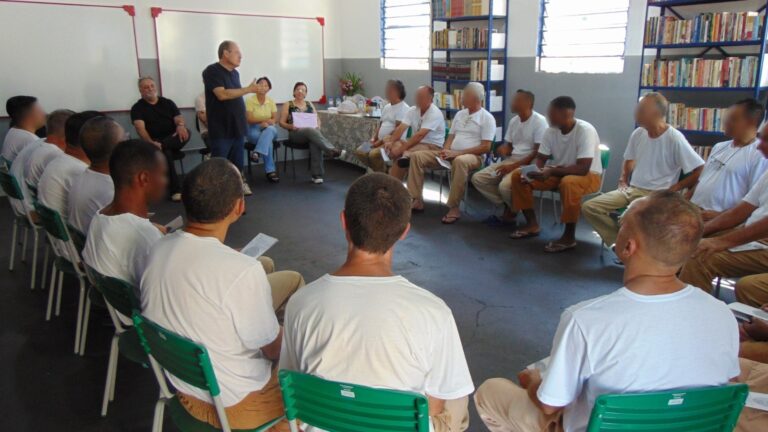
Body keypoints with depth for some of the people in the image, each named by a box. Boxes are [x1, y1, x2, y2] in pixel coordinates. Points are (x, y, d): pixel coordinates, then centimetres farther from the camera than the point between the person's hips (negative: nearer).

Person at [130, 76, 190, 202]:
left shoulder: (168, 102, 15)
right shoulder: (137, 108, 5)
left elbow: (179, 118, 2)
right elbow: (140, 128, -10)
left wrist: (180, 125, -25)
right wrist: (151, 143, -31)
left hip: (173, 141, 3)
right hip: (154, 142, -3)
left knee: (185, 133, -29)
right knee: (165, 153, -37)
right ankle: (175, 190, -36)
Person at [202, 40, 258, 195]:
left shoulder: (235, 73, 14)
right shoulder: (212, 71, -11)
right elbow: (222, 95, -23)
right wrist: (248, 89, -19)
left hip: (237, 127, 7)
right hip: (221, 129, -7)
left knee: (237, 162, 13)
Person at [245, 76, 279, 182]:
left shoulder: (271, 101, 5)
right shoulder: (250, 100, -5)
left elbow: (275, 119, 2)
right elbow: (249, 119, -11)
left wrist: (266, 123, -20)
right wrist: (265, 119, -20)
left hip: (269, 129, 3)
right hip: (254, 130, -3)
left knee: (269, 130, -37)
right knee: (268, 141, -35)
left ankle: (257, 153, -48)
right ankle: (270, 170, -36)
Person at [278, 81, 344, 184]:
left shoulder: (309, 104, 21)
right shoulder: (288, 105, 11)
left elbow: (318, 120, 18)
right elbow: (282, 123, 5)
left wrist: (317, 125, -6)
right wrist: (291, 126, -16)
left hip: (311, 132, 3)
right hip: (296, 133, -2)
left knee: (315, 142, -36)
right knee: (311, 131, -38)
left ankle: (317, 175, -38)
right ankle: (332, 151, -51)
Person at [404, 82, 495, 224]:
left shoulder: (487, 118, -3)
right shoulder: (459, 114, 18)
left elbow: (485, 147, -12)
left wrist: (457, 153, -18)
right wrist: (445, 151, -6)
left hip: (472, 156, -7)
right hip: (452, 154, 7)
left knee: (460, 161, -44)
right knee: (416, 156, -8)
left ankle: (454, 208, -33)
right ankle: (417, 200, -11)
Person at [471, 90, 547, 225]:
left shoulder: (539, 121, -11)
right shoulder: (513, 121, 12)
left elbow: (538, 153, -16)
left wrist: (514, 166, -21)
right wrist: (503, 150, -6)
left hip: (528, 163, -8)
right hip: (511, 160, 8)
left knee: (505, 186, -33)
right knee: (478, 178, -6)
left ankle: (514, 210, -1)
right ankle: (507, 206, 0)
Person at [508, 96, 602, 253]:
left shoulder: (585, 131, -25)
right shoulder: (551, 131, -7)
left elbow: (583, 168, -32)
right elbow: (540, 159, 1)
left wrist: (551, 171, -38)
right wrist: (535, 171, -22)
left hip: (588, 175, -6)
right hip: (558, 173, 7)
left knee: (568, 183, -41)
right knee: (518, 174, -7)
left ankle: (569, 236, -25)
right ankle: (532, 224, -1)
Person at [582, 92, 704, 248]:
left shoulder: (674, 139, -13)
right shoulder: (638, 134, 6)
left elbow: (700, 170, -14)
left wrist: (673, 190, -14)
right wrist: (623, 181, 11)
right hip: (631, 190, 7)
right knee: (589, 207, -11)